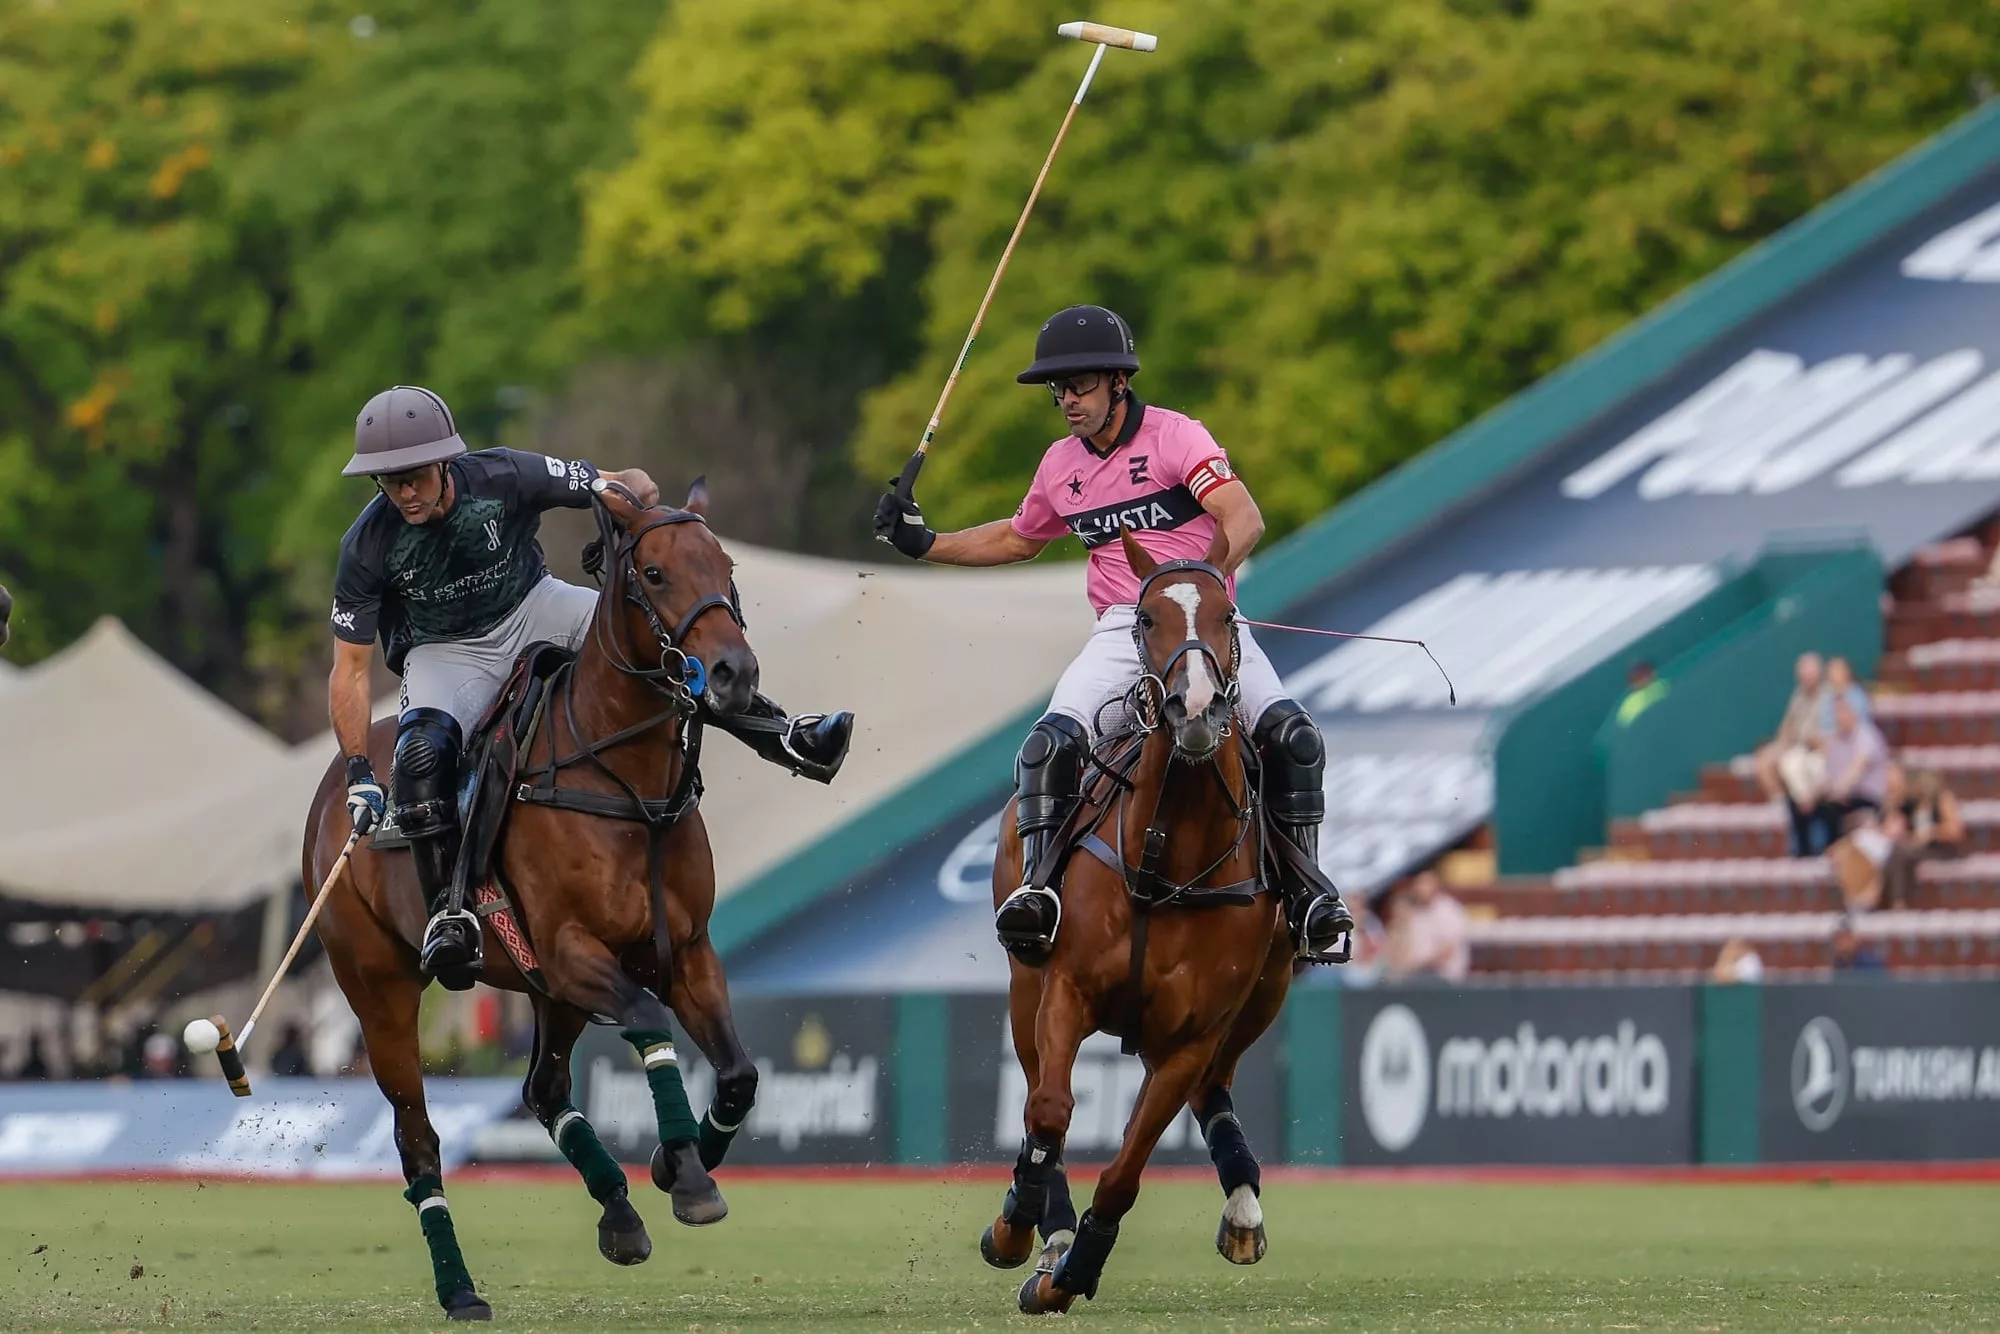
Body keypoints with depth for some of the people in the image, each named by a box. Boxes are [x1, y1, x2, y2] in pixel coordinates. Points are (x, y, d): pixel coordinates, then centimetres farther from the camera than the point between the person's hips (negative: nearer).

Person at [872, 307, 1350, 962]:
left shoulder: (1175, 435, -5)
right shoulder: (1060, 465, 13)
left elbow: (1244, 520, -19)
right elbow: (1019, 539, 34)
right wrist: (923, 544, 25)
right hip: (1122, 631, 4)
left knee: (1291, 735, -24)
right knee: (1050, 744, -24)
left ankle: (1303, 892, -14)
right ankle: (1041, 886, -22)